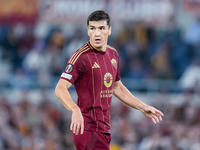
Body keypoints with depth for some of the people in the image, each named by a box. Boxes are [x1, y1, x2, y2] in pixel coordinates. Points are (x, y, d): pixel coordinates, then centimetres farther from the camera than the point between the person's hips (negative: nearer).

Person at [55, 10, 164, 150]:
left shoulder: (113, 54, 11)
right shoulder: (81, 56, -13)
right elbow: (60, 89, -20)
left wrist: (143, 107, 24)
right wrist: (75, 110, -38)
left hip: (104, 128, 8)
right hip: (88, 127, -8)